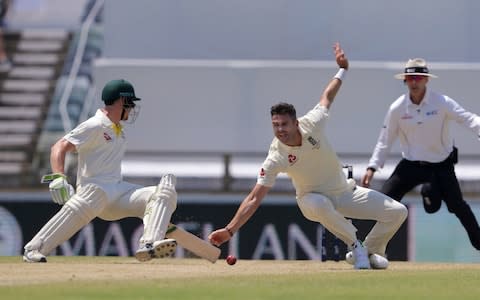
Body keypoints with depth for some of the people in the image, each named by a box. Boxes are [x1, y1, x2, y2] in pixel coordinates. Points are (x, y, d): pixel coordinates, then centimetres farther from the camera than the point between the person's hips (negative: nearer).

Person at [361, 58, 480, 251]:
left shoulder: (442, 103, -13)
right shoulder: (397, 108, -6)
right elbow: (385, 140, 2)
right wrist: (372, 167, -4)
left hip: (441, 165, -2)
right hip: (411, 166, 2)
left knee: (457, 205, -9)